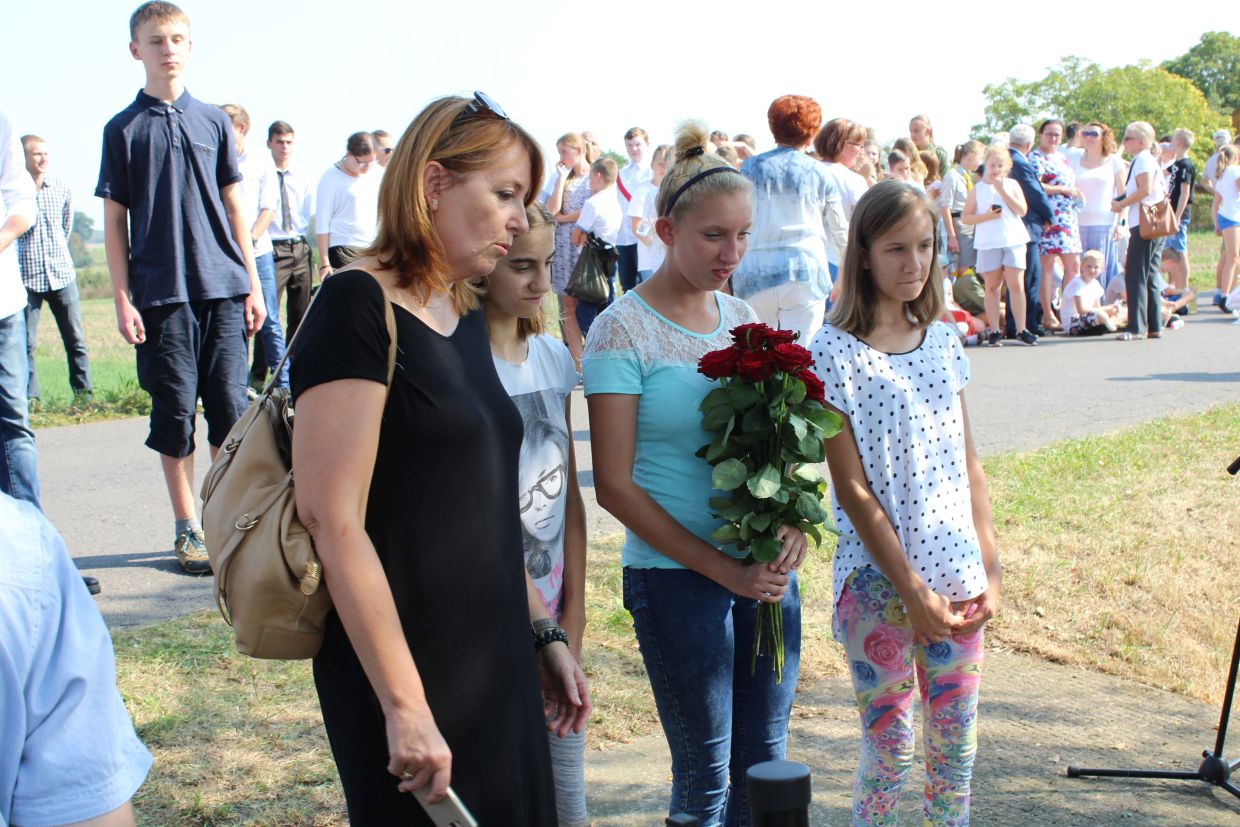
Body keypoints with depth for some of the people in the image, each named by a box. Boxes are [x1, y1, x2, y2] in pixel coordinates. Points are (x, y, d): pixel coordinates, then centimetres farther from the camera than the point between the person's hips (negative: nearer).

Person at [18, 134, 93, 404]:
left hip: (62, 273, 3)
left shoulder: (61, 188, 7)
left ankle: (84, 392, 9)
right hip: (27, 277, -3)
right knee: (26, 343, -2)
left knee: (75, 340, 3)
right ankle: (29, 399, 4)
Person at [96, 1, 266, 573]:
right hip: (161, 294, -2)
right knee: (175, 410, 1)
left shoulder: (214, 121, 10)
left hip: (223, 289, 2)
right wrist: (122, 300, -4)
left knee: (230, 406, 2)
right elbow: (114, 222, 4)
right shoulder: (123, 130, 4)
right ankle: (188, 529, 11)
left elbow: (233, 207, 13)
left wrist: (253, 284, 9)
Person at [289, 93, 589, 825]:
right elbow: (333, 519, -21)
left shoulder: (466, 320, 11)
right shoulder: (359, 307, -15)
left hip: (494, 668, 8)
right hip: (408, 675, -8)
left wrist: (544, 634, 17)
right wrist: (403, 703, -22)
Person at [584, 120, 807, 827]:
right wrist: (722, 568, -15)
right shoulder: (625, 330, -9)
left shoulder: (742, 319, 8)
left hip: (768, 571, 5)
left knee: (764, 763, 13)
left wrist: (791, 522, -6)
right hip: (676, 577, -5)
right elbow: (615, 483, -11)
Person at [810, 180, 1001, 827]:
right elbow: (852, 489, -12)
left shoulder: (942, 340, 7)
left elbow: (969, 464, 10)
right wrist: (913, 591, -13)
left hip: (956, 574, 5)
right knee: (889, 748, 3)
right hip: (880, 579, -5)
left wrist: (990, 568, 3)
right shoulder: (835, 352, -10)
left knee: (957, 744, 12)